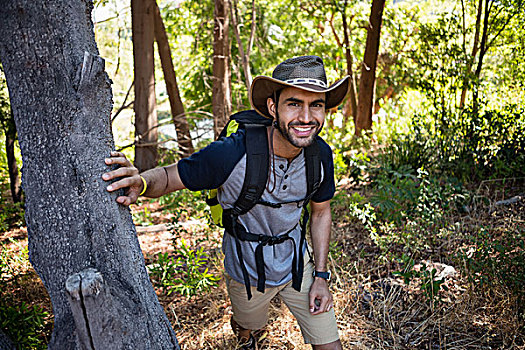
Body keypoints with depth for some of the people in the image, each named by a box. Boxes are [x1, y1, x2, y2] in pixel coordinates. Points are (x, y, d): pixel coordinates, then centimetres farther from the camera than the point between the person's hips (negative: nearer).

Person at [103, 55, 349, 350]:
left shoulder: (320, 154, -18)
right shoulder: (231, 154, -33)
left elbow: (321, 212, -1)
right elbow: (171, 176, -20)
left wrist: (321, 276, -2)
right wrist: (142, 182, -44)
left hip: (296, 265, 3)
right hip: (247, 271, -2)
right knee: (246, 323, 29)